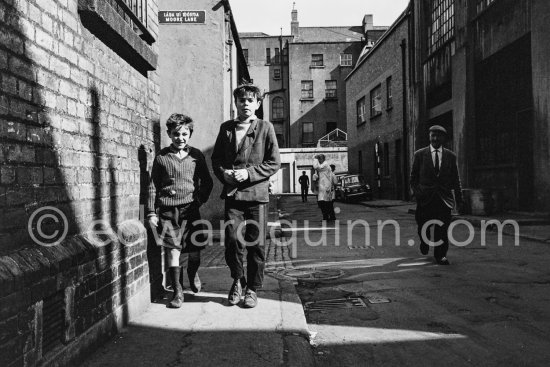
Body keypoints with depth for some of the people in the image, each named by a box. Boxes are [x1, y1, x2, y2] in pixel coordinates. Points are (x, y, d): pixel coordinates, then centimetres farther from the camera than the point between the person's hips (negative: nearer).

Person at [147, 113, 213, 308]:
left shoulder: (196, 155, 4)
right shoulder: (161, 157, 2)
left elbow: (207, 182, 13)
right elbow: (153, 186, 5)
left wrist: (200, 199, 1)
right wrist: (151, 212, 2)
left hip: (191, 208, 1)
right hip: (168, 210, -1)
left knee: (194, 250, 4)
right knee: (173, 250, -3)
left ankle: (192, 273, 37)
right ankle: (177, 291, 9)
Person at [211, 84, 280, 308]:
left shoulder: (265, 128, 2)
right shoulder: (226, 128, 11)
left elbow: (274, 163, -1)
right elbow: (216, 158, 16)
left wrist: (249, 173, -12)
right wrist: (223, 173, -5)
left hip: (257, 193, -1)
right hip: (232, 193, 2)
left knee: (256, 244, 3)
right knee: (232, 240, -6)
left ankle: (252, 289, 19)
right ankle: (237, 279, 20)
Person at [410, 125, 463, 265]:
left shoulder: (450, 156, 7)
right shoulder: (420, 154, 3)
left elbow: (455, 180, 9)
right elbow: (413, 177, 6)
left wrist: (459, 199, 5)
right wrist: (416, 192, -7)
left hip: (444, 199, 1)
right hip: (425, 199, 0)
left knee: (442, 229, -2)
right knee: (423, 227, 9)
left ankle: (440, 255, 11)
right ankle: (424, 242, 40)